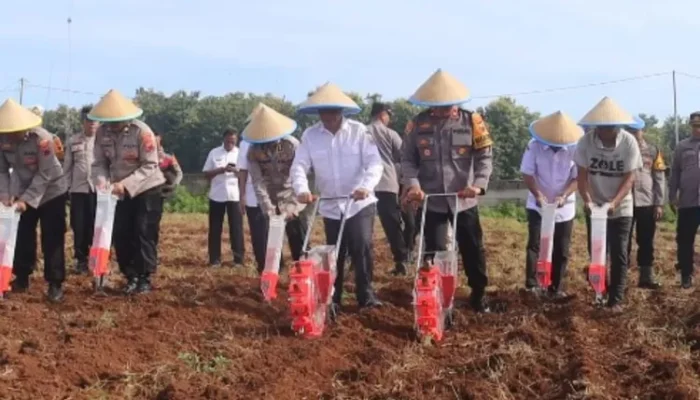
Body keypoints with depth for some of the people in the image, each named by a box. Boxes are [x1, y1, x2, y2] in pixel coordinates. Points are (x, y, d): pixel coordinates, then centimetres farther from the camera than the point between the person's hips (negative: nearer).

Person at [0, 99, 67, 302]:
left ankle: (55, 284, 3)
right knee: (22, 237, 10)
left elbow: (45, 175, -26)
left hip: (51, 191, -4)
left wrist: (26, 199, -29)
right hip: (23, 192, 5)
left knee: (52, 239, -4)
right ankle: (21, 278, 24)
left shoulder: (42, 138, -29)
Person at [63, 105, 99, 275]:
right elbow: (67, 166, 11)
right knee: (79, 226, 5)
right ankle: (81, 259, 16)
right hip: (78, 189, 2)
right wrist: (66, 186, 7)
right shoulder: (73, 141, 7)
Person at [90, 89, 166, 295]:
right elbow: (99, 162, -5)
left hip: (148, 189, -5)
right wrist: (102, 181, -26)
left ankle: (145, 278, 3)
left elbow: (150, 166, -23)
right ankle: (131, 277, 16)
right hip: (122, 191, 5)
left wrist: (126, 184, -32)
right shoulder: (102, 132, -9)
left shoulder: (142, 131, -23)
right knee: (121, 234, 4)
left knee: (144, 233, -6)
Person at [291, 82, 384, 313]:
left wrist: (366, 186, -33)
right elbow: (299, 166, -8)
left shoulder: (358, 131, -8)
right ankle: (332, 299, 22)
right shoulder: (310, 135, -3)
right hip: (330, 206, 2)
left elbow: (375, 163, -15)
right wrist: (302, 189, -28)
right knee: (334, 255, 10)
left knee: (362, 248, -14)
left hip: (360, 203, -2)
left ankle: (366, 294, 2)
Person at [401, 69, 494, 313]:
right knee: (433, 254, 5)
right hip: (432, 202, 0)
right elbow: (408, 160, 1)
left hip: (464, 201, 0)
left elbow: (485, 157, -6)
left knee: (473, 250, 12)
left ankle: (479, 295, 31)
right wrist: (413, 185, -17)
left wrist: (479, 184, -22)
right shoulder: (419, 124, 0)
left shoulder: (472, 121, -3)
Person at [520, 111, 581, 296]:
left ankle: (556, 287, 15)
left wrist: (564, 196, -24)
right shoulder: (534, 146, -12)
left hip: (564, 208, 1)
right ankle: (531, 285, -4)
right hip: (538, 205, -1)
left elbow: (577, 178, -8)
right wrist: (538, 195, -23)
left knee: (561, 250, 6)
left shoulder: (575, 149, -12)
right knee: (534, 245, -6)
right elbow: (527, 173, -9)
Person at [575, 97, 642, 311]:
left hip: (621, 208, -1)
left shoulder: (629, 142, -15)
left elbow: (629, 178, -14)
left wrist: (614, 203, -27)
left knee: (618, 254, -3)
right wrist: (587, 200, -26)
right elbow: (582, 175, -10)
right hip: (594, 207, 1)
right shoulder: (586, 142, -14)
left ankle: (616, 299, 5)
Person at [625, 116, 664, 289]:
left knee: (646, 243, 8)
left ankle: (646, 277, 17)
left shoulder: (653, 151, 4)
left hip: (647, 204, 2)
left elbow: (660, 179, 5)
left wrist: (659, 204, -1)